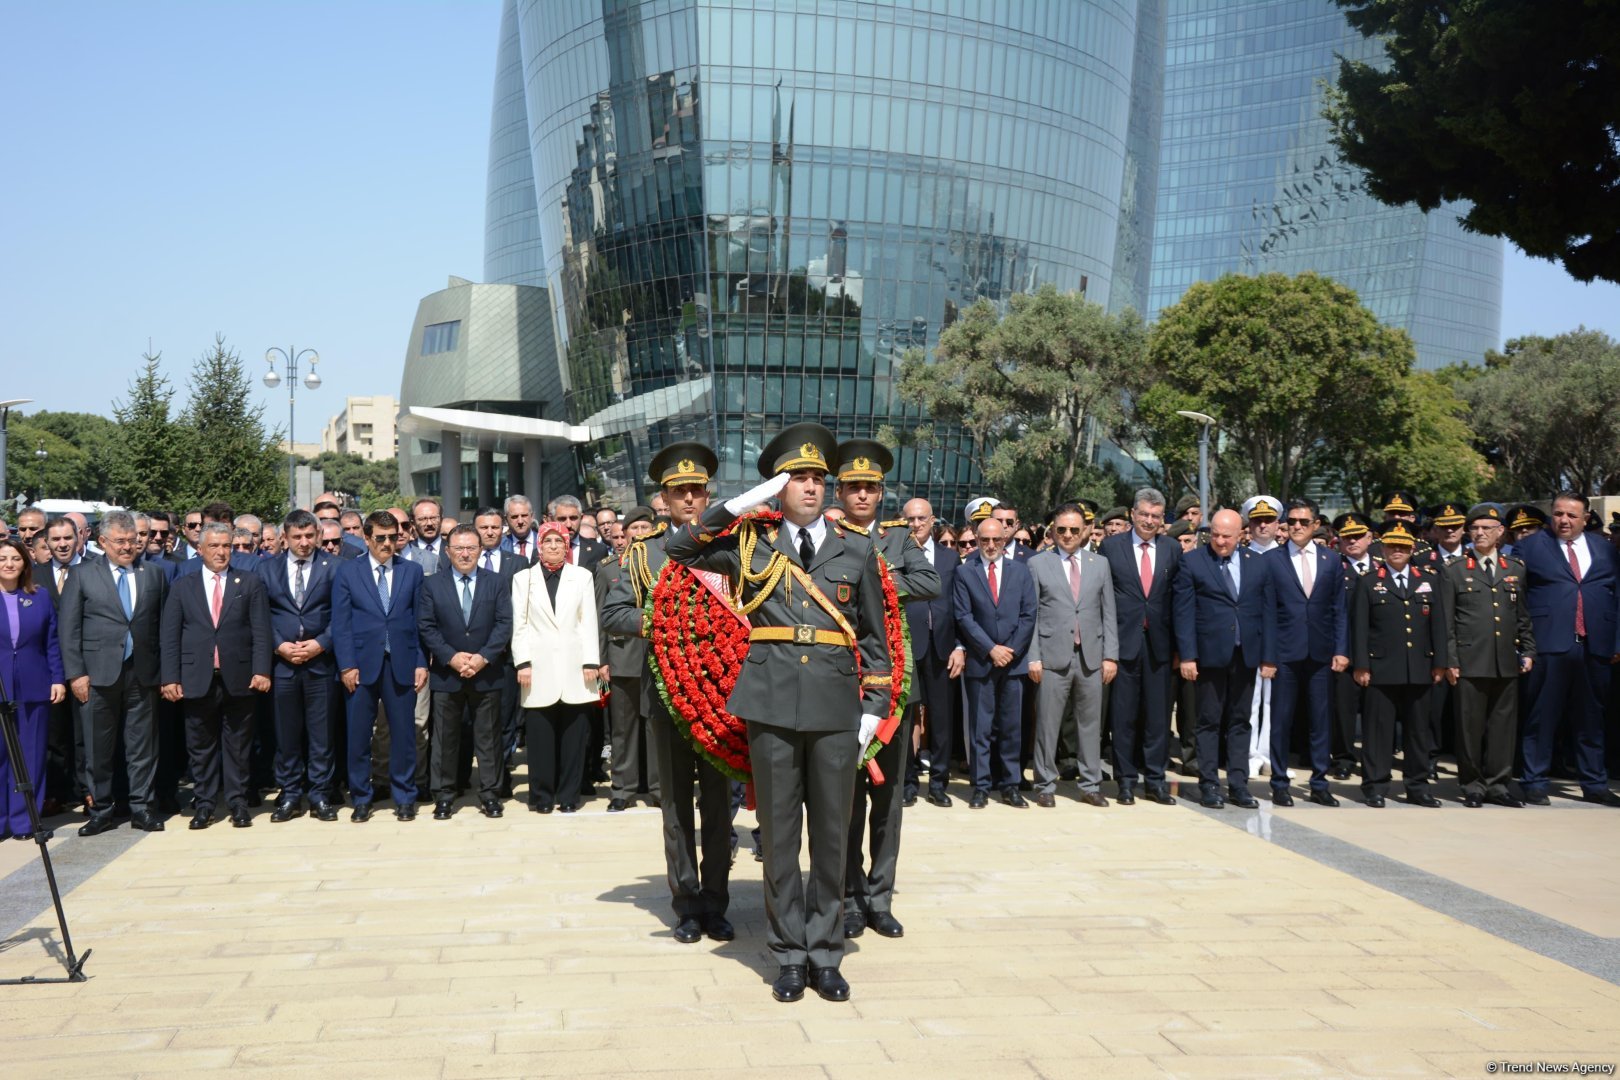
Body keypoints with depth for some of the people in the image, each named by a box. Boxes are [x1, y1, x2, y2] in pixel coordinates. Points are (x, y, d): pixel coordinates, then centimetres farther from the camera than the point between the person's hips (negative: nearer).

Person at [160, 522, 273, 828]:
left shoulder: (250, 583, 6)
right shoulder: (183, 585, 9)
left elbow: (261, 631, 1)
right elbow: (170, 635, 5)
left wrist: (261, 671, -10)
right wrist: (170, 678, -3)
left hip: (238, 678, -1)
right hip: (197, 680, 1)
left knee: (238, 745, 5)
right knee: (201, 746, 7)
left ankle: (238, 803, 13)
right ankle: (203, 804, 16)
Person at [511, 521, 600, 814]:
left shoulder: (582, 576, 9)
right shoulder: (523, 579, 9)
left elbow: (589, 622, 6)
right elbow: (519, 625, 6)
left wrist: (591, 662, -1)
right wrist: (522, 663, -4)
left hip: (574, 667, 0)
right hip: (539, 669, 0)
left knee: (573, 733, 1)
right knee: (540, 735, 0)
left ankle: (568, 795, 10)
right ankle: (542, 795, 10)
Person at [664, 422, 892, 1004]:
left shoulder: (856, 549, 9)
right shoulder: (753, 544, 7)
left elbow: (874, 637, 12)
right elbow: (678, 548, 2)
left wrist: (874, 706, 4)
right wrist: (742, 502, -3)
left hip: (837, 704, 1)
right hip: (772, 701, -1)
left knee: (832, 833, 7)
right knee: (779, 832, 5)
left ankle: (825, 953, 19)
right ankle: (789, 955, 17)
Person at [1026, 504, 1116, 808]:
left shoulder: (1100, 564, 12)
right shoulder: (1038, 564, 4)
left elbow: (1108, 613, 10)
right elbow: (1031, 614, 1)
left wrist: (1110, 655, 3)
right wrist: (1033, 657, -5)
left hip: (1091, 657, 3)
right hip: (1053, 657, -2)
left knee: (1091, 723, 7)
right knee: (1047, 723, 0)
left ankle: (1091, 785, 16)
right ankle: (1046, 786, 11)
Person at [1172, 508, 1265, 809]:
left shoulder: (1256, 563, 8)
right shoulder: (1192, 562, -2)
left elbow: (1264, 610, 10)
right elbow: (1184, 612, -4)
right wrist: (1187, 656, -9)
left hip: (1245, 655, 3)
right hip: (1209, 654, -3)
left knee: (1240, 721, 8)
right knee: (1209, 722, 3)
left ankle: (1238, 785, 15)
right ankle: (1209, 785, 10)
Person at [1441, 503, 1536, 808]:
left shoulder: (1516, 571, 13)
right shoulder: (1454, 571, 4)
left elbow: (1524, 617, 16)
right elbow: (1446, 622, 1)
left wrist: (1528, 652, 7)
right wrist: (1449, 661, -5)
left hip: (1507, 664, 3)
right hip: (1470, 663, -3)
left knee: (1503, 726, 6)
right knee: (1470, 726, 1)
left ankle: (1496, 784, 17)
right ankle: (1473, 786, 11)